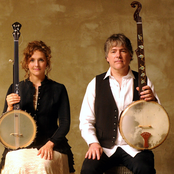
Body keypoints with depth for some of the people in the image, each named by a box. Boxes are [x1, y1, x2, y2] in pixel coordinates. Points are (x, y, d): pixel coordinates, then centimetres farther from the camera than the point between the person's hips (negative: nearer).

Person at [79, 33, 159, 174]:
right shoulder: (96, 84, 10)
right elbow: (86, 120, 8)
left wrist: (153, 100, -13)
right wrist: (93, 142, -8)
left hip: (134, 147, 0)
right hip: (105, 147, 0)